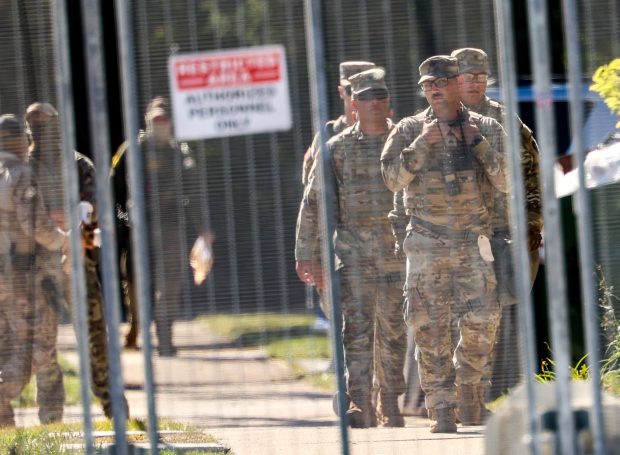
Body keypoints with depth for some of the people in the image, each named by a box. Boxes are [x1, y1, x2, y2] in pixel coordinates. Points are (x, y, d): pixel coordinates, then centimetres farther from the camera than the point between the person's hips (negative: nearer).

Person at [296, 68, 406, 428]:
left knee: (393, 330, 8)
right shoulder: (338, 148, 3)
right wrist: (306, 254, 0)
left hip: (397, 251, 1)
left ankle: (391, 405, 19)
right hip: (355, 251, -1)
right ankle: (360, 406, -15)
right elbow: (313, 203, 5)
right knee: (357, 327, -11)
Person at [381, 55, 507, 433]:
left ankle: (470, 383, 19)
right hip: (427, 242, 0)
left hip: (474, 241, 0)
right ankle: (442, 409, 1)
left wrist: (478, 144, -10)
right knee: (431, 327, -4)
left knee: (482, 322, -7)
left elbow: (505, 182, -2)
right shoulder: (409, 130, 4)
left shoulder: (487, 129, 5)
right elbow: (393, 179, -7)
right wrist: (422, 144, -15)